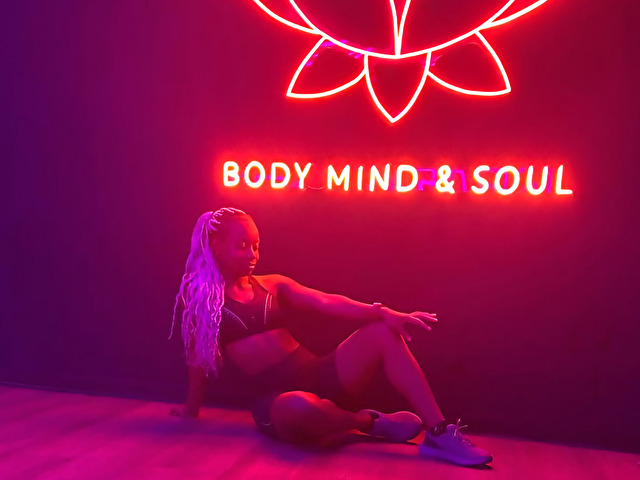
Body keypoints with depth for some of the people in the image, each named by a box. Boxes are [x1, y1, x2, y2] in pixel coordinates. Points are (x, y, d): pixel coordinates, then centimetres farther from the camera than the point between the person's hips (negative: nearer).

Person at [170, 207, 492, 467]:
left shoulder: (272, 285, 10)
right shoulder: (199, 297, 3)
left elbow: (325, 302, -3)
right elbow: (198, 356, 10)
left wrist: (382, 312, -17)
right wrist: (192, 409, 15)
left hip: (317, 375, 4)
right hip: (277, 399, -4)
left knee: (383, 332, -16)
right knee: (301, 407, -41)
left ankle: (438, 434, -18)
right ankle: (369, 422, -7)